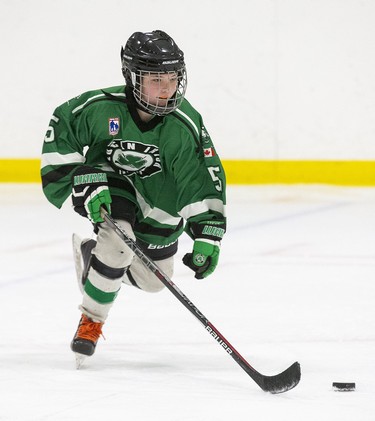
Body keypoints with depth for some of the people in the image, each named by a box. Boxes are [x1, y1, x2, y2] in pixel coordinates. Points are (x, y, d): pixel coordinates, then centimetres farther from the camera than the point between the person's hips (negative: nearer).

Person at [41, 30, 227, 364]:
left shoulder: (185, 126, -29)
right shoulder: (101, 107, -30)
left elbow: (205, 181, -25)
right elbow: (60, 130, -15)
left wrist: (207, 237, -33)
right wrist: (86, 183, -24)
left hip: (158, 196, 3)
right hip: (107, 181, -3)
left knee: (152, 279, 11)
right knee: (119, 240, -30)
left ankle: (92, 250, 40)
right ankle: (91, 319, -7)